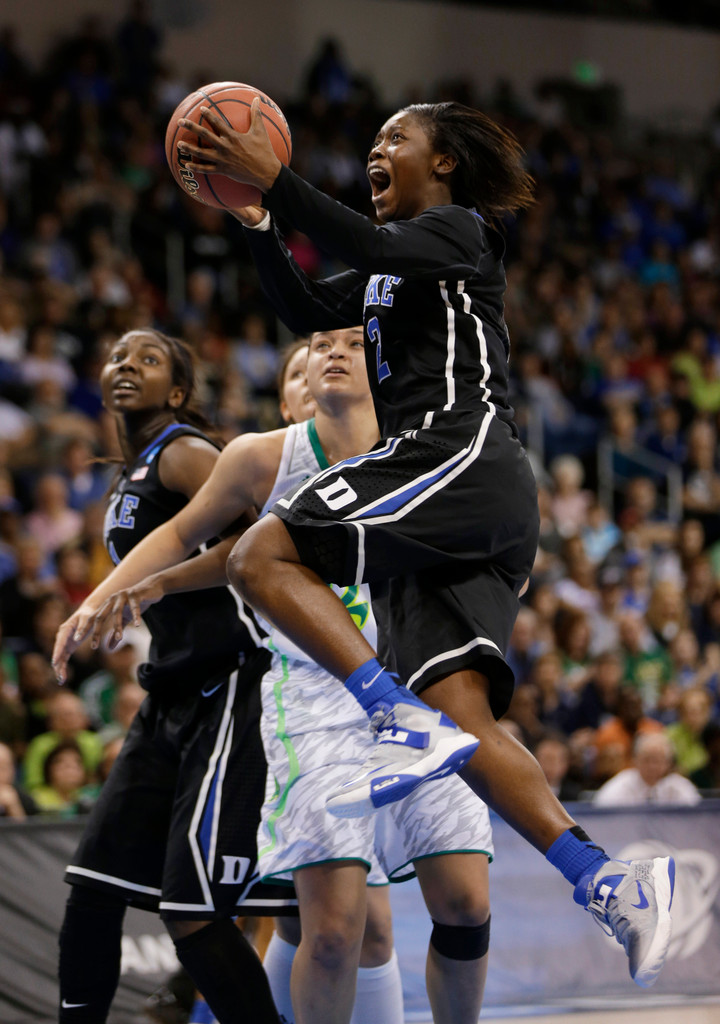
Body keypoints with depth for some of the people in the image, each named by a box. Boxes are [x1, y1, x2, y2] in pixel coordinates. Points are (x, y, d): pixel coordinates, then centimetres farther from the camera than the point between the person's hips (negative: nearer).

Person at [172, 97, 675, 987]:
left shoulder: (460, 230, 3)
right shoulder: (397, 255, 31)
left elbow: (369, 247, -16)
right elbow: (307, 311, 34)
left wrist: (273, 180, -18)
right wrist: (257, 224, 23)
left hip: (459, 451, -9)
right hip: (449, 506, 9)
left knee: (262, 556, -18)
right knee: (458, 717, -7)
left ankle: (407, 725, -29)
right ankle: (607, 883, -18)